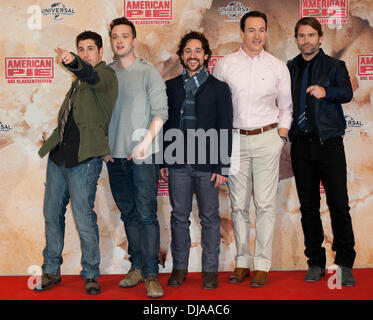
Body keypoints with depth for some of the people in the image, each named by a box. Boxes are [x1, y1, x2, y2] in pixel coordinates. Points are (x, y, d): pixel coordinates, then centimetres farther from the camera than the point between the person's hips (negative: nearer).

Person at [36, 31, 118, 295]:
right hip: (59, 155, 8)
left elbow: (92, 76, -29)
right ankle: (51, 271, 26)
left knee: (84, 219, -5)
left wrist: (72, 62, -48)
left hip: (84, 159, -8)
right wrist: (54, 141, 17)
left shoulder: (106, 75, -4)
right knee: (52, 214, 13)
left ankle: (91, 275, 11)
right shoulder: (79, 80, 21)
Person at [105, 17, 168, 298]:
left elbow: (161, 112, -5)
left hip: (143, 156, -4)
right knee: (129, 215, 11)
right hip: (115, 157, 5)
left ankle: (151, 274, 1)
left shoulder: (148, 72, -1)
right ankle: (137, 267, 22)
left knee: (147, 215, -5)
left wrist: (145, 142, -15)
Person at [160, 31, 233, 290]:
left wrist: (222, 167, -6)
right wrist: (163, 162, 6)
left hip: (207, 165, -2)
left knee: (210, 218, 5)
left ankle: (210, 270, 16)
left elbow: (225, 130, 0)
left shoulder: (219, 89, 3)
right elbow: (165, 125, 12)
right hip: (178, 164, 2)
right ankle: (180, 267, 20)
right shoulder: (171, 87, 11)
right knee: (180, 217, 8)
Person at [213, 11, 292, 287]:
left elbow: (286, 108, 12)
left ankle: (262, 265, 5)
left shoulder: (278, 67, 6)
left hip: (267, 138, -1)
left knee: (265, 203, -3)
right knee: (239, 204, 5)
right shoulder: (225, 65, 4)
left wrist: (280, 138, 1)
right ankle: (242, 262, 15)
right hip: (235, 139, 1)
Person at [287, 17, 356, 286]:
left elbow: (347, 93, -12)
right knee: (309, 206, 7)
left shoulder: (335, 66, 6)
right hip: (301, 145, 3)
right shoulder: (288, 69, 15)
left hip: (329, 143, -2)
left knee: (339, 205, -5)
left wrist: (326, 91, -32)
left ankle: (345, 265, 5)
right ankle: (315, 262, 17)